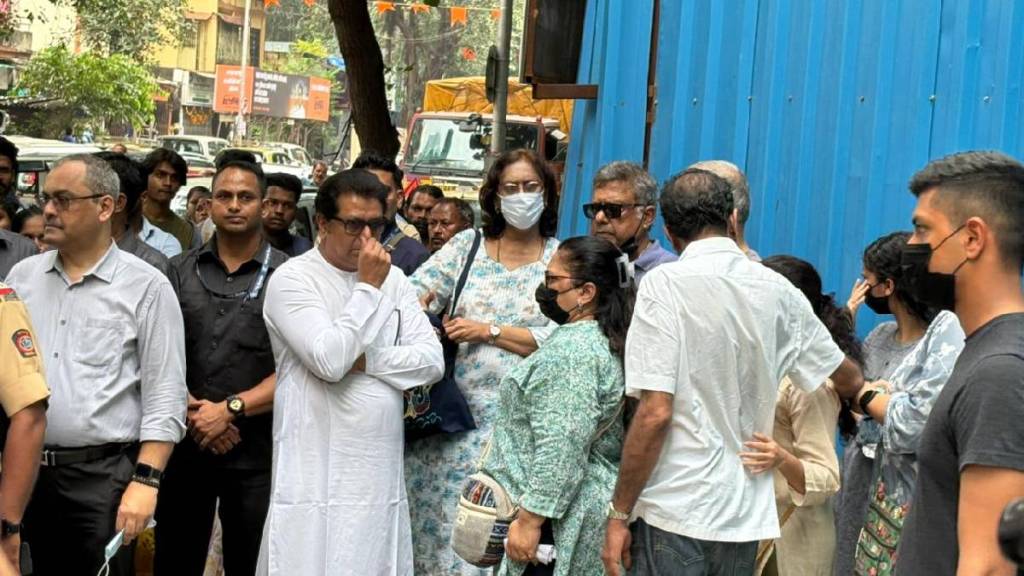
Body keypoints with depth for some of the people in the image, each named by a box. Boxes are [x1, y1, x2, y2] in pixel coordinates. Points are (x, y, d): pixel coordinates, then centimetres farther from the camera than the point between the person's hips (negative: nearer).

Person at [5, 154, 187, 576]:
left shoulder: (146, 288, -3)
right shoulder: (23, 276, 10)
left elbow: (164, 397, -7)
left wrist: (146, 479, -14)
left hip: (103, 474, -4)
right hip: (24, 469, 4)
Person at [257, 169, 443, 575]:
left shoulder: (393, 279, 11)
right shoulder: (292, 279, -5)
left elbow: (432, 360, 3)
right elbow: (328, 362, -18)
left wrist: (364, 360, -9)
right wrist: (368, 287, -11)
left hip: (382, 474, 5)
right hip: (315, 477, -5)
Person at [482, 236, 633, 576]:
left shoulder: (572, 349, -19)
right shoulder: (602, 339, 13)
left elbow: (561, 451, -25)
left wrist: (529, 520, -22)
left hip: (557, 517, -10)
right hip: (577, 510, 10)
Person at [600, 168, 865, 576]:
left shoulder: (665, 284, -10)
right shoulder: (777, 290, 6)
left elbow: (655, 412, -16)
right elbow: (849, 380, 19)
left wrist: (619, 514, -9)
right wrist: (863, 390, 43)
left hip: (674, 513, -5)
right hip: (746, 515, 5)